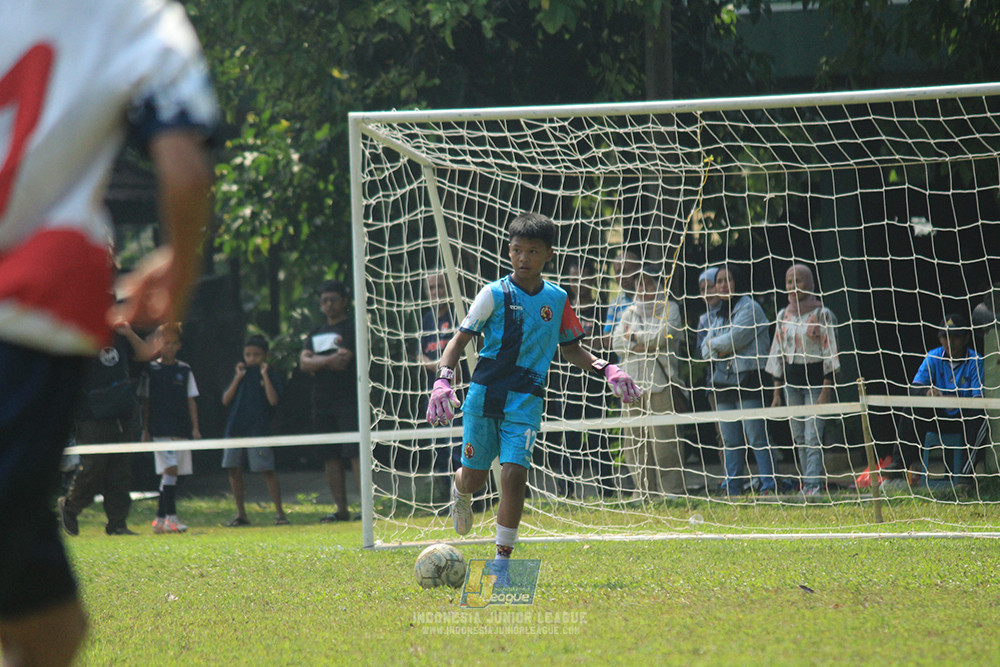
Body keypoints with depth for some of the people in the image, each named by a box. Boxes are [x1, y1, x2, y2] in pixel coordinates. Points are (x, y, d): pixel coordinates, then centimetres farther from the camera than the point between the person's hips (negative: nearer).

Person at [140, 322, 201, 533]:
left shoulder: (184, 370, 11)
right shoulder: (151, 370, 2)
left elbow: (191, 401, 12)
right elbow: (145, 402, 4)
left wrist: (195, 428, 5)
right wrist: (145, 430, 0)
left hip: (182, 429, 4)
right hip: (160, 429, -4)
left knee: (170, 473, 6)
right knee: (170, 469, -18)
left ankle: (160, 519, 13)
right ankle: (170, 516, -20)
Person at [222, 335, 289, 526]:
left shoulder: (271, 375, 2)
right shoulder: (241, 373, 14)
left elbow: (273, 400, -14)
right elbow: (226, 400, 6)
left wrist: (265, 375, -13)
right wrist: (238, 378, -2)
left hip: (258, 429, -5)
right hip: (235, 429, 5)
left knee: (267, 471, -8)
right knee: (233, 470, 4)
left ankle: (279, 512, -1)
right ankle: (240, 514, 13)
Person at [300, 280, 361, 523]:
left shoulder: (352, 328, 0)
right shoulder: (316, 334, 20)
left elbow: (343, 359, -13)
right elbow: (304, 363, 5)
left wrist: (317, 362, 0)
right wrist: (329, 361, -10)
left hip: (349, 400, -7)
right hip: (322, 402, 7)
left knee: (355, 453, -15)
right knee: (330, 457, 5)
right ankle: (341, 510, 10)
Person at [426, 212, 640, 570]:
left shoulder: (558, 299, 6)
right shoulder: (494, 294, -4)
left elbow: (571, 349, 20)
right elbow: (460, 339, -3)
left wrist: (605, 369, 4)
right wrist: (443, 381, -18)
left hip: (525, 401, 1)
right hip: (485, 393, -1)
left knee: (514, 474, -14)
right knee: (474, 479, 6)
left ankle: (502, 561, -6)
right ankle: (460, 491, 47)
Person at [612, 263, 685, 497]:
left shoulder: (669, 309, 8)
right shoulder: (630, 312, 21)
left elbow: (661, 336, -8)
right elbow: (618, 344, 8)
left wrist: (634, 336, 3)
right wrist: (646, 345, -5)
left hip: (659, 381, -5)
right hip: (632, 383, 5)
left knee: (663, 438, -11)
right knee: (634, 440, 1)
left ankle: (672, 490, -8)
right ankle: (643, 491, 6)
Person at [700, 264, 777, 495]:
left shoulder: (749, 308, -4)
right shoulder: (717, 315, 20)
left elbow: (735, 339, -15)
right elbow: (705, 350, 14)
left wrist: (713, 344, 2)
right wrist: (722, 349, -6)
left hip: (748, 379, -7)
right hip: (723, 381, 7)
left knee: (757, 437, -10)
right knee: (730, 441, 7)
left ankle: (768, 486, -11)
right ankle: (731, 489, 10)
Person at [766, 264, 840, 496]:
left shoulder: (821, 314, -4)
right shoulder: (783, 316, 11)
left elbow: (829, 352, -6)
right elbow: (777, 355, 14)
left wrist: (826, 389, -13)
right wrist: (776, 393, 10)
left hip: (815, 377, -5)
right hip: (791, 380, 5)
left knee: (812, 435, -13)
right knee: (798, 436, 4)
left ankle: (812, 484, -16)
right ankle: (810, 483, 10)